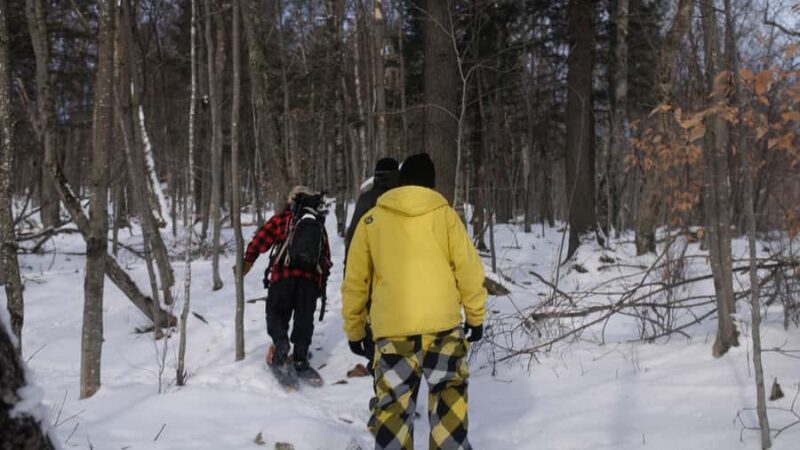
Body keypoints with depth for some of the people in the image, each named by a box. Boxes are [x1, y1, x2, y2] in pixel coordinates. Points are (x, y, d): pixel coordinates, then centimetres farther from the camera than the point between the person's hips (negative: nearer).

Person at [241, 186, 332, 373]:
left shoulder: (282, 219, 13)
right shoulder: (319, 225, 23)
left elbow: (261, 239, 5)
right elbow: (326, 256, 22)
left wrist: (248, 261, 12)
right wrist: (322, 283, 27)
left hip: (283, 273, -2)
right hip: (311, 276, 2)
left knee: (276, 312, 8)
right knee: (304, 318, 9)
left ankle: (281, 343, -15)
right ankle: (300, 357, 4)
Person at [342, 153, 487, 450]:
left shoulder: (371, 220, 8)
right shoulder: (445, 214, 5)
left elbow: (354, 282, 9)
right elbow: (468, 269, 2)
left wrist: (354, 329, 18)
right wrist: (475, 316, 13)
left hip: (392, 329, 1)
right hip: (443, 325, 0)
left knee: (393, 406, 10)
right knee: (448, 399, 14)